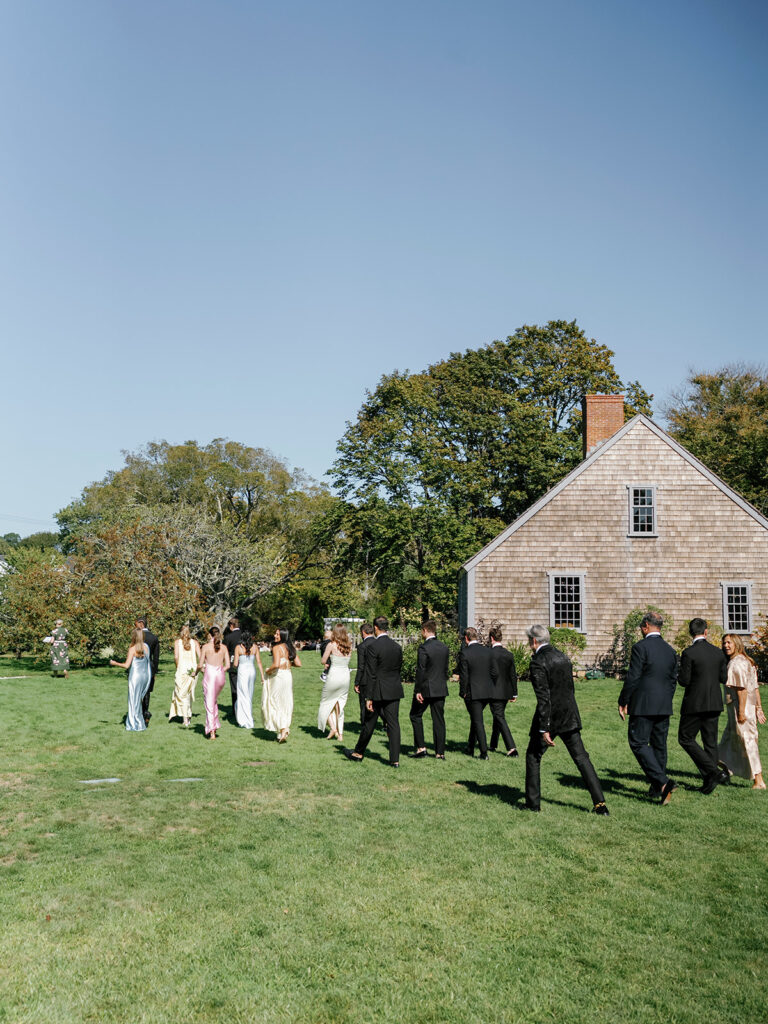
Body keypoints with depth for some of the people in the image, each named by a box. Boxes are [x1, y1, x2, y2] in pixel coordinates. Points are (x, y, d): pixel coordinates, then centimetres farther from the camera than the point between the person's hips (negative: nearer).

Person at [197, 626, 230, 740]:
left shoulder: (206, 647, -4)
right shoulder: (224, 647, 4)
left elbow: (200, 665, -4)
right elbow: (227, 665, 3)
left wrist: (198, 670, 17)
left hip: (209, 675, -3)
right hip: (220, 675, 3)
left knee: (209, 704, 2)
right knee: (214, 700, 25)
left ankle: (212, 731, -3)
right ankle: (215, 725, 24)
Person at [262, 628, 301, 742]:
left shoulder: (276, 647, -12)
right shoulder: (290, 648, 9)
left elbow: (276, 665, -23)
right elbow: (299, 664, 8)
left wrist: (268, 670, -6)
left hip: (278, 676, -7)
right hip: (289, 676, 7)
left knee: (274, 704, 3)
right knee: (286, 705, 12)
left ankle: (282, 728, -10)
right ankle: (285, 729, 14)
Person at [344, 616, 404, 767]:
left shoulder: (374, 647, -15)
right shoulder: (397, 646, 4)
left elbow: (370, 674, -15)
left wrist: (369, 698, -12)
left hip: (378, 692, -5)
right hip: (394, 692, 5)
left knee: (369, 723, 10)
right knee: (393, 724, 5)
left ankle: (358, 753, 28)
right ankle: (395, 760, 3)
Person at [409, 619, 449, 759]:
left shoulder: (424, 648, -15)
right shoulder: (444, 647, 6)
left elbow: (421, 671, -16)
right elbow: (446, 669, 12)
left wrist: (418, 691, -12)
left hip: (426, 689, -6)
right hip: (441, 689, 6)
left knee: (416, 716, 11)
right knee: (439, 719, 9)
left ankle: (421, 747, 7)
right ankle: (440, 752, 10)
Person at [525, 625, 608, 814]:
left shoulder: (538, 662, -15)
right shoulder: (563, 657, 9)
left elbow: (543, 697, -20)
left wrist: (544, 729, -18)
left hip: (550, 716, -6)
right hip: (569, 716, 6)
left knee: (533, 756, 10)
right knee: (581, 757, 7)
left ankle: (533, 802, 15)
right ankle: (599, 802, 1)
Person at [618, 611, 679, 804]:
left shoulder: (640, 647, -12)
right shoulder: (670, 650, 10)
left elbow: (632, 678, -13)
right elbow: (673, 679, 14)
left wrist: (623, 702, -4)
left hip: (643, 705, -7)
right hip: (664, 707, 7)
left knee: (638, 744, -2)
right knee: (659, 745, 14)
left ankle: (662, 782, -15)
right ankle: (657, 788, 22)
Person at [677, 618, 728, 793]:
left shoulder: (689, 653, -14)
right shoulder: (718, 652, 2)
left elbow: (684, 681, -15)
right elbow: (724, 678, 8)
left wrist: (679, 674, 6)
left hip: (695, 704, -6)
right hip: (714, 704, 6)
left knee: (685, 738, 6)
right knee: (710, 742, 12)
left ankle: (714, 772, -5)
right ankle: (709, 782, 14)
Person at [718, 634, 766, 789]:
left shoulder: (736, 663, -16)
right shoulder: (747, 661, 14)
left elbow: (742, 688, -22)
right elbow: (755, 687, 14)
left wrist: (741, 711, -24)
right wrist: (759, 708, 15)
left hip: (740, 707, -10)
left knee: (747, 742, -4)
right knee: (730, 741, 19)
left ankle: (759, 781, 1)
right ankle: (726, 773, 30)